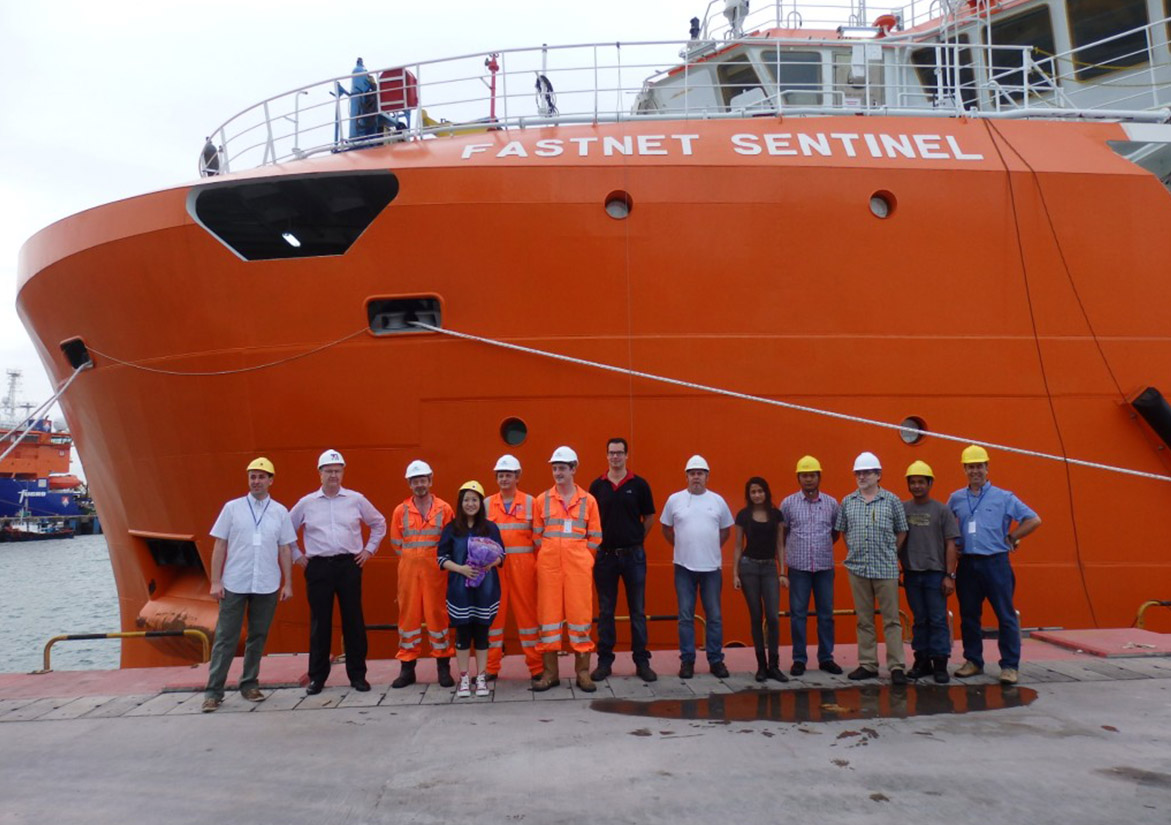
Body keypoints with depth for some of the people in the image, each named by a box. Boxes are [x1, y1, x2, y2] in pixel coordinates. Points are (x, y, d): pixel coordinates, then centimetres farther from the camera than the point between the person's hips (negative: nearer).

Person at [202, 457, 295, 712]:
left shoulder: (280, 512, 5)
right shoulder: (232, 508, 1)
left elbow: (285, 550, 7)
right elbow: (219, 546, 1)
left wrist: (288, 584, 4)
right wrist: (215, 582, -4)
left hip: (267, 586, 2)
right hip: (234, 585, -1)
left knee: (258, 637, 9)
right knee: (225, 638, 1)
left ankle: (249, 686, 22)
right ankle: (213, 691, 7)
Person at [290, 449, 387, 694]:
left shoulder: (356, 500, 4)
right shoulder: (306, 503, 5)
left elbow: (379, 523, 15)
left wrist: (369, 549, 9)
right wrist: (297, 556, 10)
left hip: (349, 565, 0)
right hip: (318, 567, 0)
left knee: (353, 620, 4)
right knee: (319, 622, 5)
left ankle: (357, 674, 13)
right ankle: (317, 676, 15)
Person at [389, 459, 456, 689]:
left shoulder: (444, 509, 1)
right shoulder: (400, 511, 5)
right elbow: (397, 544, 11)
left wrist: (436, 561, -1)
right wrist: (412, 561, 7)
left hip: (435, 571, -2)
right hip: (408, 571, 2)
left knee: (437, 614, 2)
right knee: (408, 616, 5)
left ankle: (443, 667, 10)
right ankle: (407, 668, 13)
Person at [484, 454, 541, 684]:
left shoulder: (529, 502, 4)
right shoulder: (487, 504, 9)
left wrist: (538, 564, -4)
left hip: (522, 564, -2)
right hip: (494, 565, 2)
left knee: (526, 611, 2)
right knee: (494, 613, 5)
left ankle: (536, 666, 10)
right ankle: (491, 666, 15)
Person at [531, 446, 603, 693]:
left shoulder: (588, 500, 4)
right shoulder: (542, 500, 6)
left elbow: (595, 537, 6)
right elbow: (537, 536, 9)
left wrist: (577, 554, 2)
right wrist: (551, 555, 3)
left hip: (579, 564, -1)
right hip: (549, 564, 1)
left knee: (580, 615, 0)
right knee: (549, 615, 3)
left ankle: (583, 672, 10)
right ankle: (550, 673, 11)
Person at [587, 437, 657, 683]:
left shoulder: (639, 484, 0)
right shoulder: (597, 485, 3)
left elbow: (649, 518, 6)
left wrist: (634, 539, 3)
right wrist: (597, 541, 3)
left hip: (633, 555, -1)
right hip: (605, 555, 1)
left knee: (637, 610, 5)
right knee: (605, 611, 7)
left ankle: (642, 661, 12)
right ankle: (604, 661, 15)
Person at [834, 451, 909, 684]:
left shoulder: (892, 501, 1)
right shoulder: (847, 502, 8)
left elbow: (901, 531, 6)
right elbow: (842, 530, 16)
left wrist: (889, 553, 2)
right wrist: (854, 551, 7)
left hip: (886, 569, -3)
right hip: (858, 568, 3)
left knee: (891, 620, 0)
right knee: (864, 620, 9)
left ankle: (897, 666, 5)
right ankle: (867, 665, 17)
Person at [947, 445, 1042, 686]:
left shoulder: (1004, 497, 0)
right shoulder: (956, 499, 9)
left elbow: (1034, 520, 0)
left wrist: (1011, 539, -1)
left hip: (995, 563, -3)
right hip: (967, 564, 3)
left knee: (1006, 616, -2)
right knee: (969, 615, 9)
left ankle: (1010, 666, 4)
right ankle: (973, 661, 20)